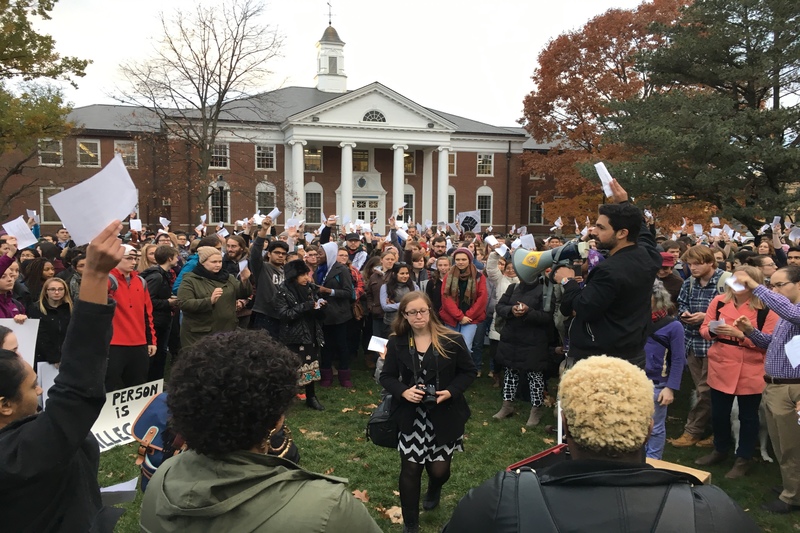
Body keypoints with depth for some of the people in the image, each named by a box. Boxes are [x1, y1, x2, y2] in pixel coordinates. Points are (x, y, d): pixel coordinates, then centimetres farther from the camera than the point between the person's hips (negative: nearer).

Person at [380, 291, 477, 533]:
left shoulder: (452, 340, -11)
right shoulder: (396, 343, -5)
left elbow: (469, 371, -1)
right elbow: (386, 377, 1)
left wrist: (451, 391, -17)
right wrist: (404, 392, -18)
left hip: (444, 415, -1)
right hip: (411, 416, 1)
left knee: (439, 468, 7)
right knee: (410, 469, 3)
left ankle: (434, 490, 48)